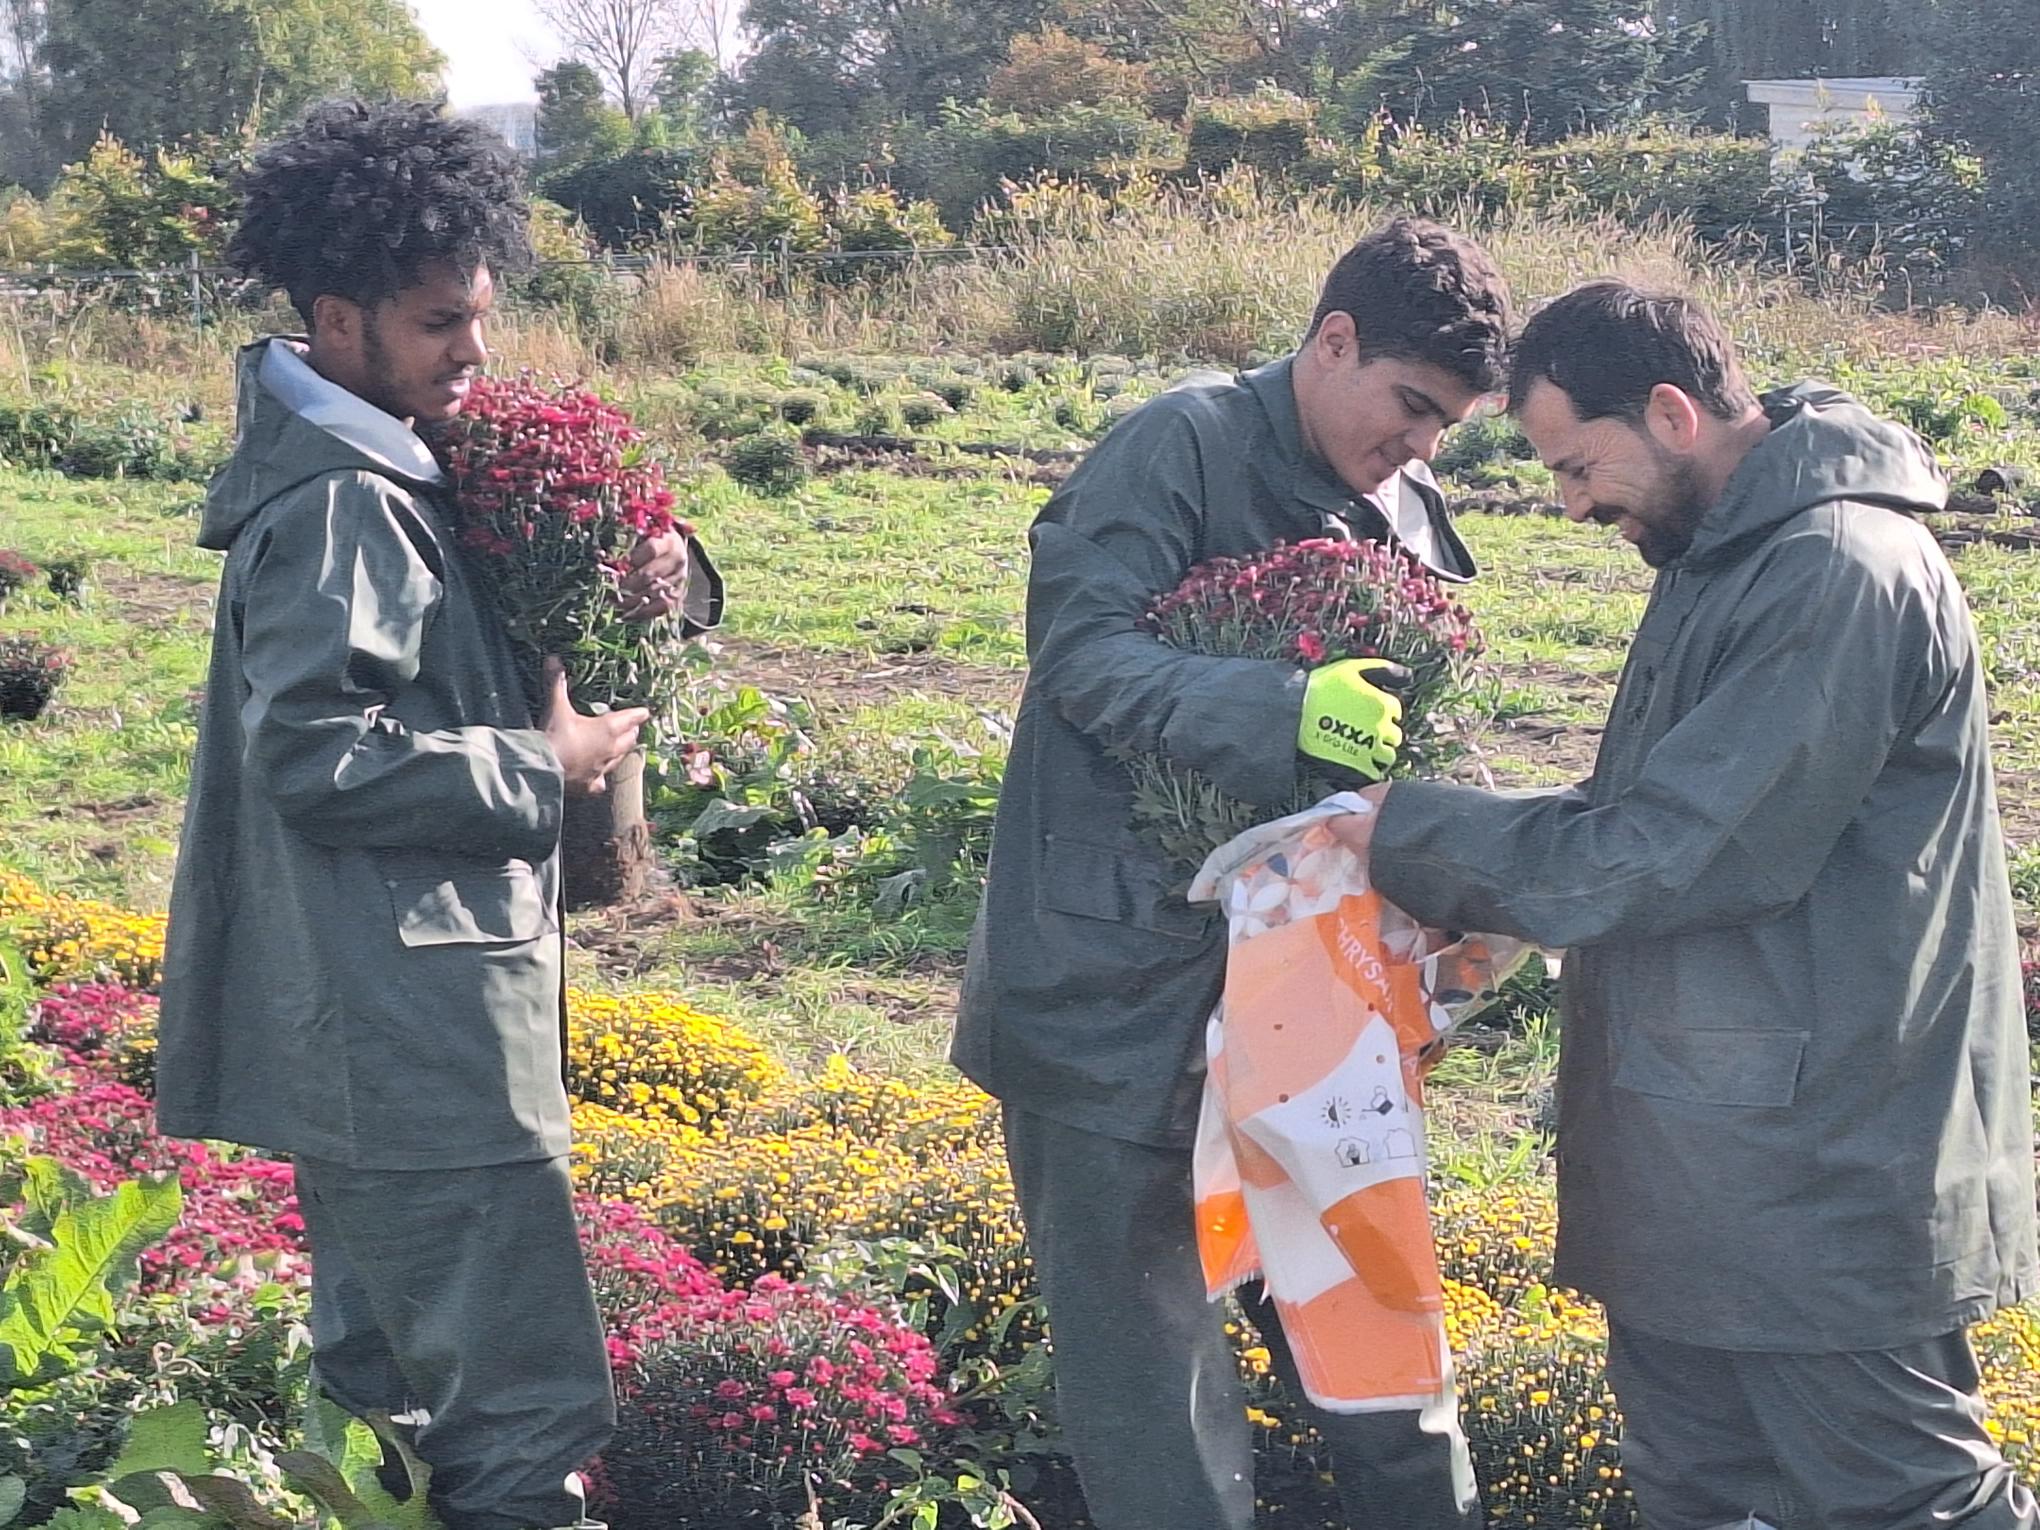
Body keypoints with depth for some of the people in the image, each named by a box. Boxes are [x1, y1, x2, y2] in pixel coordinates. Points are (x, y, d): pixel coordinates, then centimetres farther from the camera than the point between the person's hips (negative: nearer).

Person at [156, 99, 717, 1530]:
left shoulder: (389, 471, 13)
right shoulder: (336, 505, -17)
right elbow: (315, 753, -25)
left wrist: (643, 581, 3)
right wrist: (541, 766, -17)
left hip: (380, 1029, 11)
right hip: (410, 1034, -11)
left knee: (386, 1375, 21)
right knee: (527, 1407, -9)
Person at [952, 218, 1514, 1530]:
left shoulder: (1410, 515, 11)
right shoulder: (1187, 446, -10)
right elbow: (1080, 648, -22)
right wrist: (1288, 711, -34)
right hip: (1123, 982, -6)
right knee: (1147, 1328, 3)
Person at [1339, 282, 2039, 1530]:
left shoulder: (1842, 574, -21)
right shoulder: (1735, 555, 11)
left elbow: (1667, 854, -23)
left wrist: (1411, 833, -13)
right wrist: (1465, 885, 5)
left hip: (1818, 1169, -10)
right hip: (1709, 1148, 10)